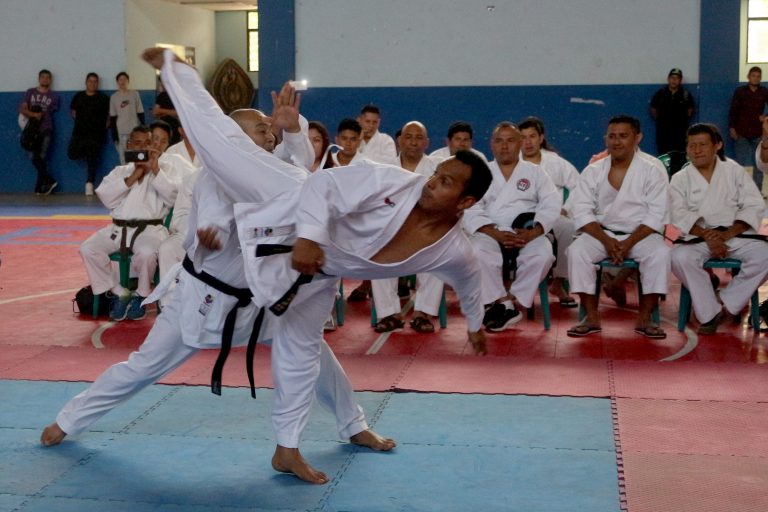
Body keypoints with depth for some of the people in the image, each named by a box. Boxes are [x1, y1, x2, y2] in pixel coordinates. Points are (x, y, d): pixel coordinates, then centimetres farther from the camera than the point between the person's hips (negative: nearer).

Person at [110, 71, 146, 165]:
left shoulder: (134, 94, 4)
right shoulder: (114, 97, 5)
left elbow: (140, 113, 5)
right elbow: (112, 117, 5)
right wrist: (114, 133, 0)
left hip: (135, 130, 0)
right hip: (121, 132, 0)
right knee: (123, 156, -1)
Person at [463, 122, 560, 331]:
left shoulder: (535, 172, 16)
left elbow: (551, 205, 2)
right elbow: (471, 211, 1)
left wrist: (533, 232, -17)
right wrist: (496, 234, -18)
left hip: (528, 234, 0)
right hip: (490, 234, 0)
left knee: (543, 253, -32)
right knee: (479, 253, -34)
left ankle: (508, 300, -20)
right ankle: (505, 306, -22)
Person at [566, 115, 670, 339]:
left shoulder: (653, 169, -3)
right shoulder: (593, 171, 3)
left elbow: (656, 215, -9)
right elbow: (582, 213, -3)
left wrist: (629, 243, -20)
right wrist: (606, 241, -18)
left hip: (641, 233, -2)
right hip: (602, 232, 2)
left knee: (660, 253, -31)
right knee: (576, 251, -26)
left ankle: (644, 318, -21)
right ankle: (591, 318, -18)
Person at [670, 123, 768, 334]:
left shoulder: (735, 171, 10)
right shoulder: (680, 179, 9)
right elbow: (680, 215, -3)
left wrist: (727, 234, -14)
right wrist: (706, 235, -20)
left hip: (736, 235, 1)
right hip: (698, 238, -1)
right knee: (680, 258, -32)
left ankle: (727, 304, -13)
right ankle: (710, 313, -21)